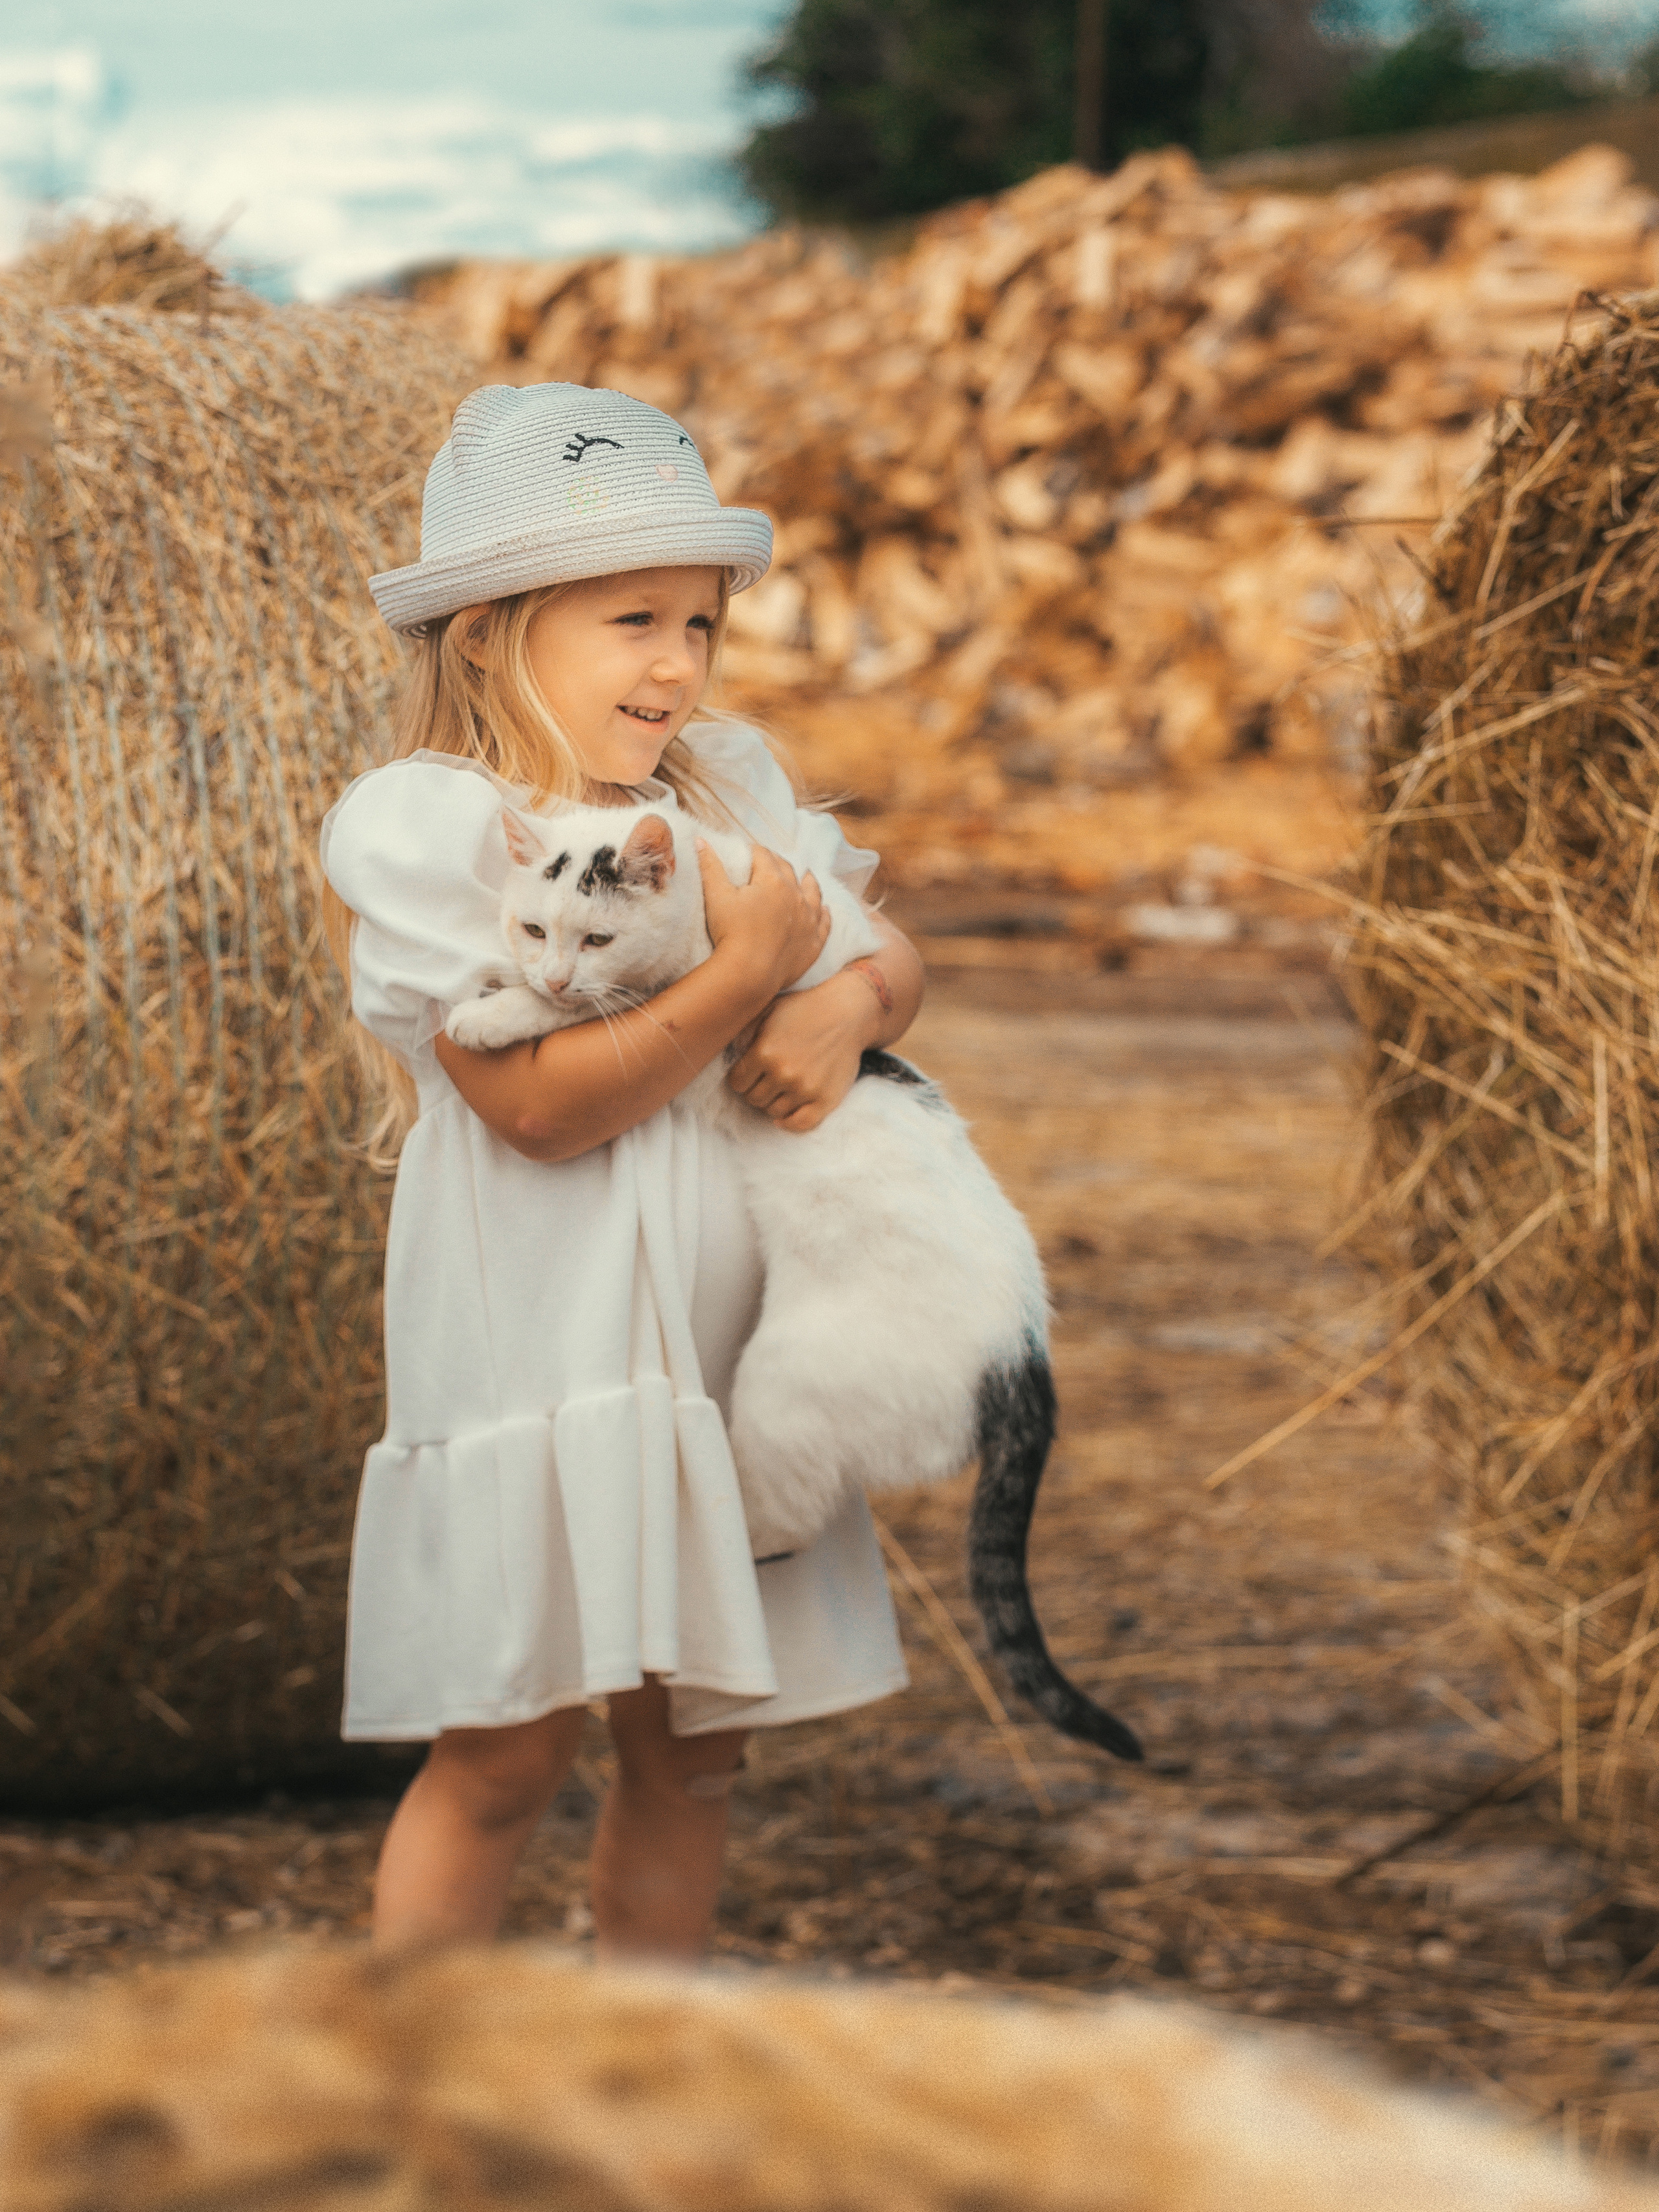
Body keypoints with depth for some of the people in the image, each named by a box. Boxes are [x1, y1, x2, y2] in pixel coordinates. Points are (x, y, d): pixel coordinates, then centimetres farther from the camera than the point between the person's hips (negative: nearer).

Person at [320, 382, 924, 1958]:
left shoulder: (728, 782, 12)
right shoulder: (421, 825, -10)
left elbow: (891, 958, 16)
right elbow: (543, 1103, -17)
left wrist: (847, 1005, -8)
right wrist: (752, 969, -17)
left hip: (727, 1349, 6)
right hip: (536, 1351, -6)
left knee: (691, 1753, 10)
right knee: (503, 1757, -5)